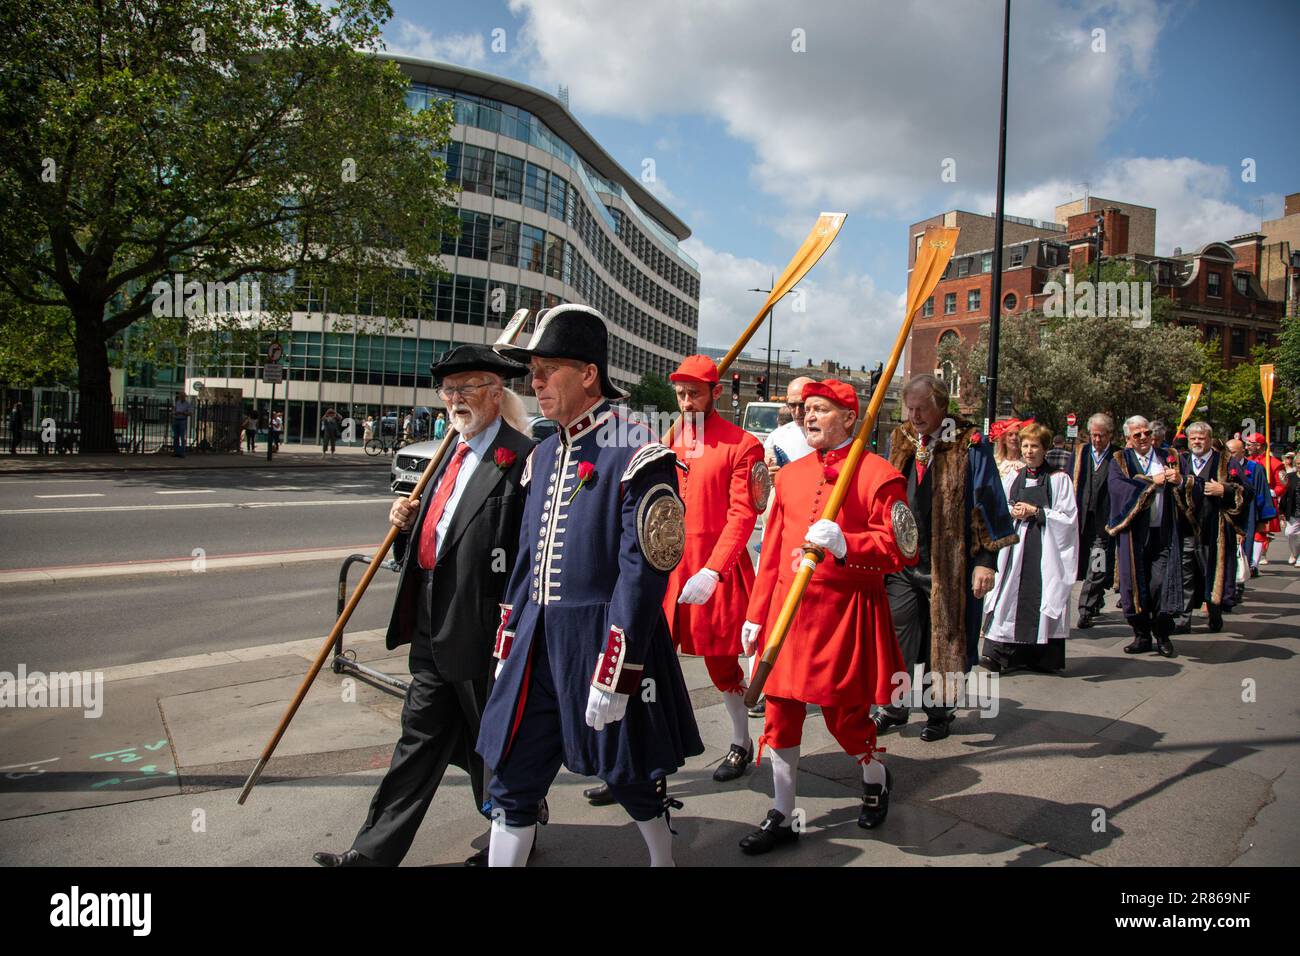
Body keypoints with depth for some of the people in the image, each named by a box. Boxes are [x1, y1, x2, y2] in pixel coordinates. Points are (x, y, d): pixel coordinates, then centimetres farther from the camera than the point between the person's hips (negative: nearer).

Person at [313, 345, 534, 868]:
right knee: (420, 740, 17)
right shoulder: (452, 454, 12)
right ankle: (375, 850, 27)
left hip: (482, 631, -8)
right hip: (432, 629, 8)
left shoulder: (523, 459, -17)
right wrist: (405, 525, -1)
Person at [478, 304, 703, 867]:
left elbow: (642, 573, -18)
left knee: (629, 775, 14)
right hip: (537, 639, 6)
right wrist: (508, 645, 14)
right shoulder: (543, 456, 10)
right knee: (511, 781, 11)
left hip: (605, 641, -6)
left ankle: (664, 859, 41)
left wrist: (613, 676, -18)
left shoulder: (636, 456, -14)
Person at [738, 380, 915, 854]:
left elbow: (901, 549, -12)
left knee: (844, 713, 7)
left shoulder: (877, 474, -7)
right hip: (787, 609, 5)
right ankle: (782, 817, 22)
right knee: (781, 710, 7)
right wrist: (757, 615, 11)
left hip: (845, 613, -5)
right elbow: (773, 551, 13)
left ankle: (876, 778, 40)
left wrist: (843, 544, -28)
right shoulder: (790, 474, 10)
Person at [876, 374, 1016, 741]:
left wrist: (985, 560, -14)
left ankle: (939, 712, 24)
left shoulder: (969, 446, -7)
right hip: (902, 561, 4)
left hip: (947, 564, -4)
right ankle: (894, 708, 20)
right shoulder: (900, 442, 8)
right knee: (895, 635, 5)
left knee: (943, 640, 8)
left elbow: (986, 503, -9)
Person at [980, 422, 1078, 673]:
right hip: (1014, 547, 4)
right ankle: (998, 653, -1)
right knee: (1010, 597, -1)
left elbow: (1068, 517, -5)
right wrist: (1012, 512, -5)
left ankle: (1042, 658, 7)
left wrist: (1035, 511, -12)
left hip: (1045, 550, -3)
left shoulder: (1059, 479, 0)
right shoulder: (1012, 478, 14)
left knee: (1042, 599, -2)